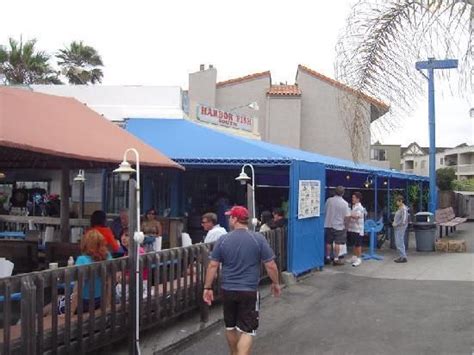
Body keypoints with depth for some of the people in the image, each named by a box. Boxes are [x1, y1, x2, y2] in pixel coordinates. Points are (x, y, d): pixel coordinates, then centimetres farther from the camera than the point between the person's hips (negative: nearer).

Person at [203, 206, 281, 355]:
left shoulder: (223, 240, -5)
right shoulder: (258, 239, -8)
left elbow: (213, 266, -3)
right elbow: (271, 266, -7)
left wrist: (207, 288, 6)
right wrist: (275, 283, 9)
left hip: (228, 290, 3)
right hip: (249, 291, -2)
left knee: (230, 326, 21)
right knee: (246, 331, 1)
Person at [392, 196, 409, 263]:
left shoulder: (404, 209, -17)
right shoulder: (399, 209, 13)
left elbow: (403, 221, -22)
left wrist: (396, 224, -14)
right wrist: (394, 222, 8)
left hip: (400, 228, -10)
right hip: (397, 228, 10)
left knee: (399, 243, -9)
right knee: (399, 243, 13)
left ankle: (403, 257, -4)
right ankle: (402, 256, 19)